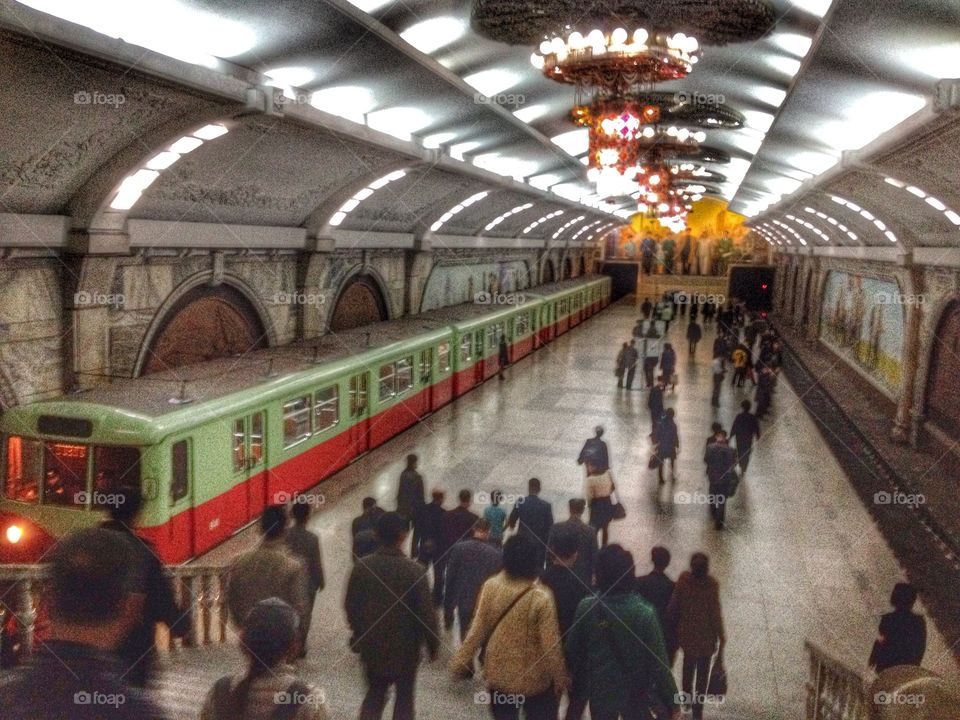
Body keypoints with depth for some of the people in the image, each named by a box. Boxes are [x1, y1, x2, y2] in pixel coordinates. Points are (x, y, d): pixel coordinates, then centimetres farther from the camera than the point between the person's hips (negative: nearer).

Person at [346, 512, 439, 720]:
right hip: (405, 647, -3)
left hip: (372, 645, 3)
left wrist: (359, 634, 16)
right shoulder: (414, 570, -20)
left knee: (374, 695, 21)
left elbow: (351, 606, 0)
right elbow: (427, 613, -16)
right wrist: (433, 645, -2)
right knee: (404, 697, 16)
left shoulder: (361, 567, -10)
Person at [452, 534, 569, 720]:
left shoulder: (490, 587, -14)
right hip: (534, 678, -3)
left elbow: (477, 629, -8)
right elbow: (550, 645, -17)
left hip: (498, 673, 3)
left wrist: (461, 661, 4)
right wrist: (560, 677, -3)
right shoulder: (541, 597, -24)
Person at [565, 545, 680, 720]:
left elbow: (572, 651, -3)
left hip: (600, 691, 2)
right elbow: (658, 663, -17)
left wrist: (578, 680, 14)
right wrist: (672, 702, -6)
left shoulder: (586, 608, -14)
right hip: (636, 693, -2)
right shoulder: (644, 613, -21)